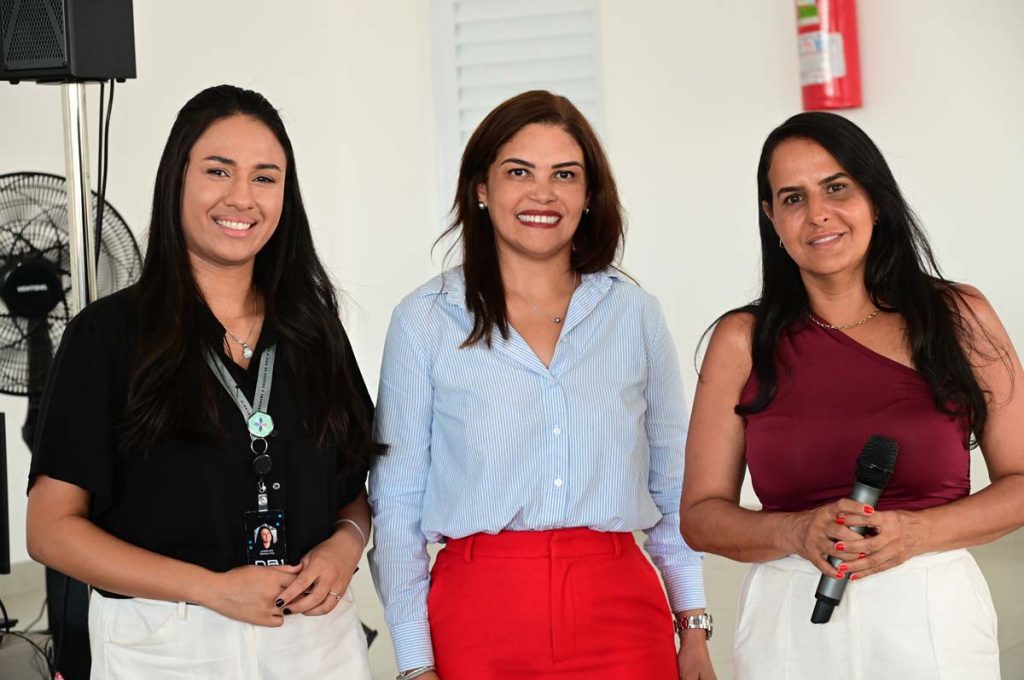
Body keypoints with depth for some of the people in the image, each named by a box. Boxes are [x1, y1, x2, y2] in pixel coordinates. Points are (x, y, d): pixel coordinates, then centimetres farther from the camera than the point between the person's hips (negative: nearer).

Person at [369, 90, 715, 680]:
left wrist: (695, 628, 6)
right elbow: (397, 503, 1)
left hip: (621, 614, 2)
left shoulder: (635, 313, 5)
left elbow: (676, 485, 11)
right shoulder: (424, 321, -1)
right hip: (479, 615, -1)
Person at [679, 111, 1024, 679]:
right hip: (791, 630, 0)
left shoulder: (960, 318, -1)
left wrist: (918, 533, -14)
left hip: (933, 618, 0)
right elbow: (700, 514, 0)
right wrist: (797, 533, -17)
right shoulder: (742, 340, -1)